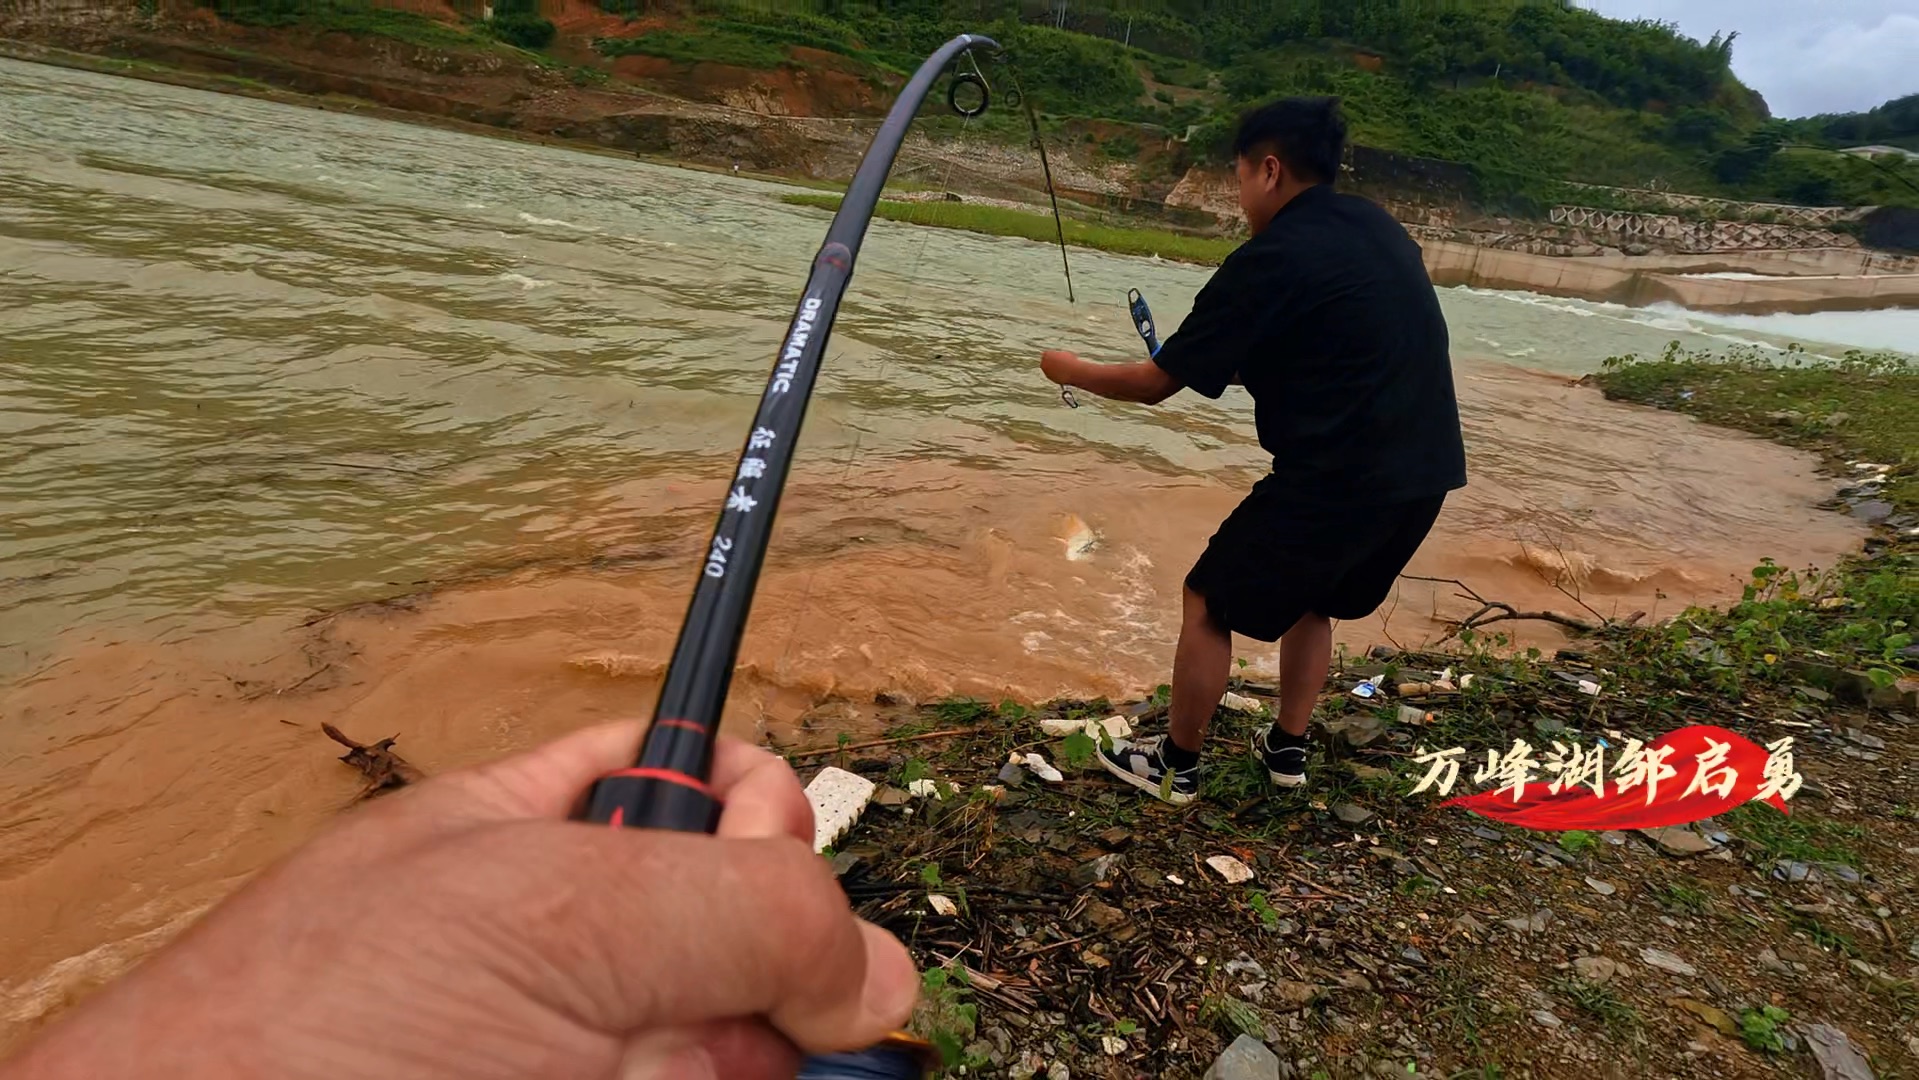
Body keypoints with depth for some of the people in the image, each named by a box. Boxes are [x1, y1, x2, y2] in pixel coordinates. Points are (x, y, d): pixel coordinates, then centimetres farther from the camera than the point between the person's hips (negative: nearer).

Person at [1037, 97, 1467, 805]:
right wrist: (1235, 366, 22)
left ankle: (1176, 767, 22)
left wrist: (1070, 370, 10)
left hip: (1340, 480, -8)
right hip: (1424, 474, 8)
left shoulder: (1271, 260, -11)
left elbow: (1154, 385, -7)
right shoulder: (1380, 229, 12)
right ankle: (1287, 748, 36)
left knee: (1210, 604, 9)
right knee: (1311, 596, 28)